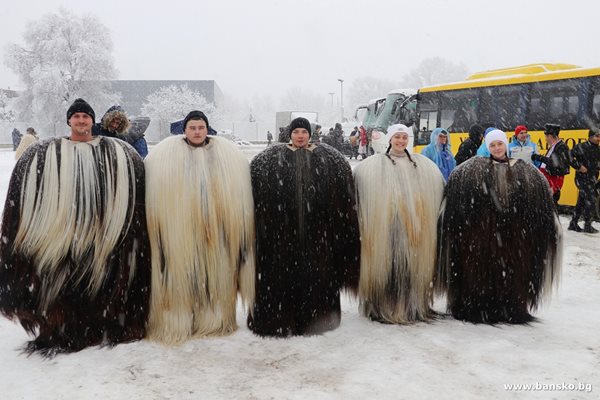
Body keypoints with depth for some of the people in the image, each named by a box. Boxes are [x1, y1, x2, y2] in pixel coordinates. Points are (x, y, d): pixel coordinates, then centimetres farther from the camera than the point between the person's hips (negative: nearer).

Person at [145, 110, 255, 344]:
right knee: (180, 274, 1)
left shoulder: (227, 154, 10)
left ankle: (214, 319, 22)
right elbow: (157, 191, 5)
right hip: (178, 227, -1)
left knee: (215, 272, 7)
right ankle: (177, 321, 15)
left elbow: (238, 189, 9)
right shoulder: (166, 154, 6)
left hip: (215, 226, 2)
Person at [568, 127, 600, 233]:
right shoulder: (581, 147, -13)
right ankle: (587, 226, 0)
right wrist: (579, 167, -17)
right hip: (582, 178, -8)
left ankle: (573, 224, 20)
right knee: (591, 200, -11)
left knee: (582, 202, 11)